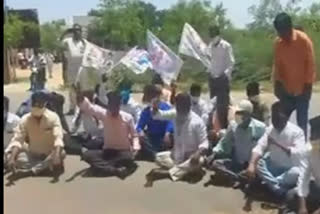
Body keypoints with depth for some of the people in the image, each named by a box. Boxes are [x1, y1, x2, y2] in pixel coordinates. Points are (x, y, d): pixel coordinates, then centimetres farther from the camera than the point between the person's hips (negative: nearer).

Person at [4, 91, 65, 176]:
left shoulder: (53, 117, -16)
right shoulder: (25, 119, -10)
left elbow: (58, 138, -26)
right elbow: (17, 140, -14)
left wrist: (56, 156, -43)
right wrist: (12, 158, -31)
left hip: (50, 155, -1)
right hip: (32, 155, 2)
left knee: (61, 154, -34)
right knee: (9, 156, -24)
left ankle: (32, 170, -25)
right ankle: (46, 166, -23)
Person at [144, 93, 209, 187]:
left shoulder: (197, 122, -18)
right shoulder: (175, 114, -4)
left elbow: (204, 142, -17)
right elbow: (158, 115, -2)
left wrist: (198, 153, -38)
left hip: (191, 155, -5)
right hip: (176, 154, 5)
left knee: (199, 161, -37)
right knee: (158, 157, -15)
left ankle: (166, 173, -38)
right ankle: (183, 170, -26)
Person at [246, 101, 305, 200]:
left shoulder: (296, 131, -17)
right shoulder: (270, 129, -4)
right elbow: (259, 147, -14)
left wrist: (278, 144, -30)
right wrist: (251, 164, -31)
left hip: (290, 170, -4)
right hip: (274, 167, 5)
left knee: (296, 172, -36)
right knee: (257, 163, -20)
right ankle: (279, 190, -24)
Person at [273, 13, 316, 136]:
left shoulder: (304, 40, -15)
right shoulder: (278, 43, -3)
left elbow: (311, 64, -11)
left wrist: (308, 86, -11)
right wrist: (277, 83, -1)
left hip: (302, 89, -4)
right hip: (286, 89, 4)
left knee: (301, 121, 1)